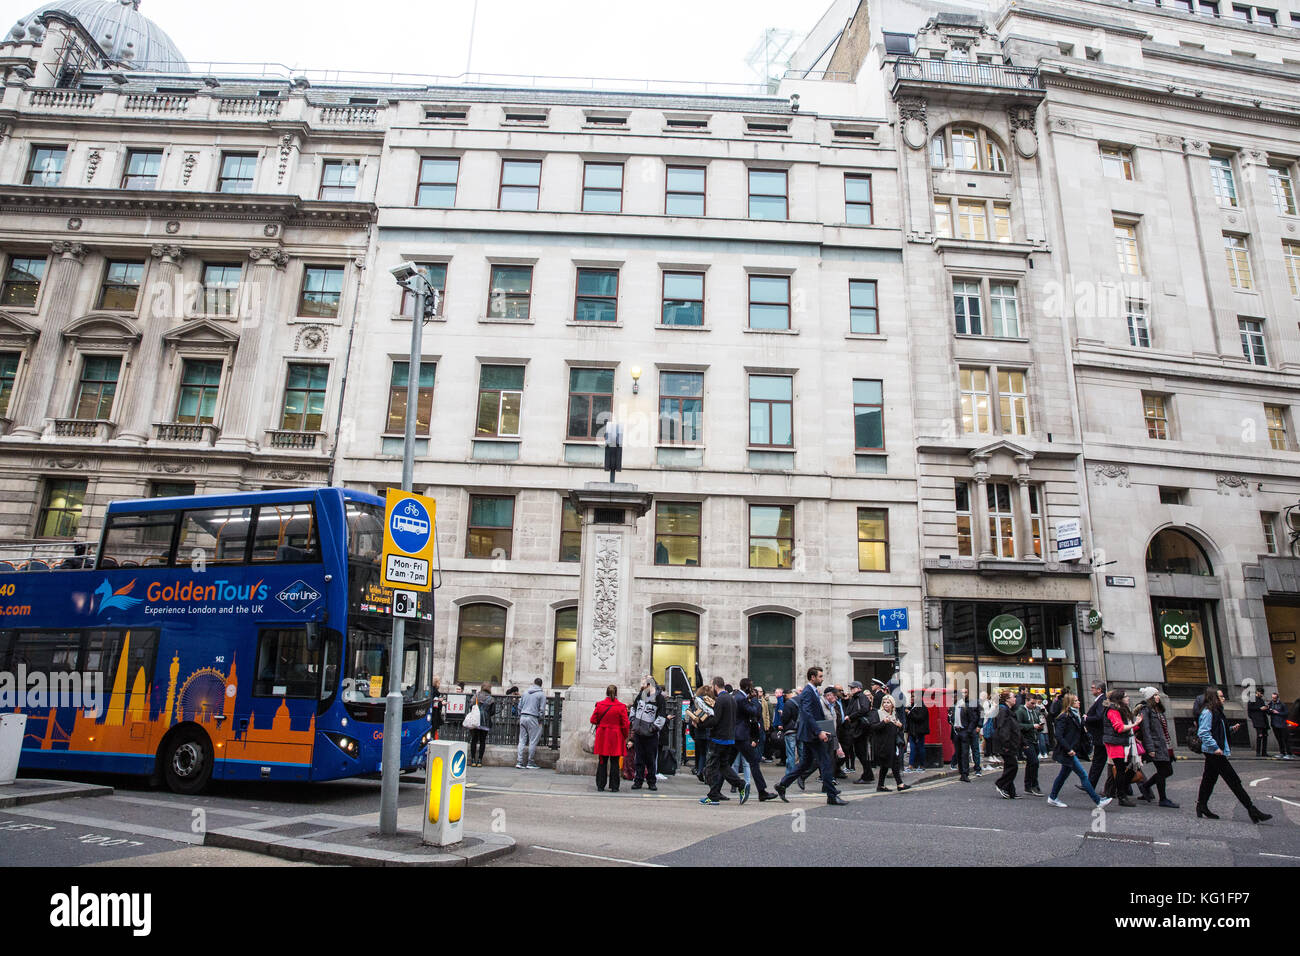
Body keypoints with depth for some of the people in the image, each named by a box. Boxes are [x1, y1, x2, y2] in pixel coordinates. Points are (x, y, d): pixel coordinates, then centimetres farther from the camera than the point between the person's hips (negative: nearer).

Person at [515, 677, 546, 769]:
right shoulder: (541, 694, -1)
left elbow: (520, 706, 15)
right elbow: (542, 709, -6)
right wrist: (540, 720, 2)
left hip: (523, 717, 5)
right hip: (533, 718, -5)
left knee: (522, 740, 7)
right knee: (533, 741, 1)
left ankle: (519, 762, 4)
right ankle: (530, 763, 2)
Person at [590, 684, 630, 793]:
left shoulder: (599, 705, -2)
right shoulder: (621, 706, -6)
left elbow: (593, 720, 4)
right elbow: (625, 724, -4)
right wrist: (625, 737, 9)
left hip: (602, 737, 2)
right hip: (616, 738, -2)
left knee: (602, 761, 9)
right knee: (615, 762, 4)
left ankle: (600, 785, 11)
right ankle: (614, 787, 6)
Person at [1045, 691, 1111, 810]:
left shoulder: (1075, 716, 14)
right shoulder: (1064, 717, -15)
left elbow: (1079, 733, 20)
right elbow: (1058, 735, -20)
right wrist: (1069, 749, -22)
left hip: (1072, 751, 9)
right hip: (1068, 753, -9)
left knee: (1063, 774, 15)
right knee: (1083, 775, -7)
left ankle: (1053, 798, 24)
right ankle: (1098, 801, -4)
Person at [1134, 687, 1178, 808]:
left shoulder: (1158, 709, 18)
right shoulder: (1145, 710, -10)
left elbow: (1164, 729, 20)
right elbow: (1145, 729, -17)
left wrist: (1169, 745, 16)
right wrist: (1150, 748, -21)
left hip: (1165, 746, 9)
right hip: (1156, 746, -9)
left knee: (1168, 771, 9)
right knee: (1163, 772, -4)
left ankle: (1145, 785, 23)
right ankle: (1163, 799, 7)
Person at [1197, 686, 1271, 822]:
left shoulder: (1216, 712, 17)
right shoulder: (1207, 713, -15)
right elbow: (1203, 732, -22)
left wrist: (1231, 729, 10)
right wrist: (1215, 747, -23)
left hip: (1213, 753, 10)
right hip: (1214, 753, -10)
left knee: (1209, 780, 13)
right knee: (1233, 780, -5)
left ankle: (1202, 808, 19)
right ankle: (1252, 811, -1)